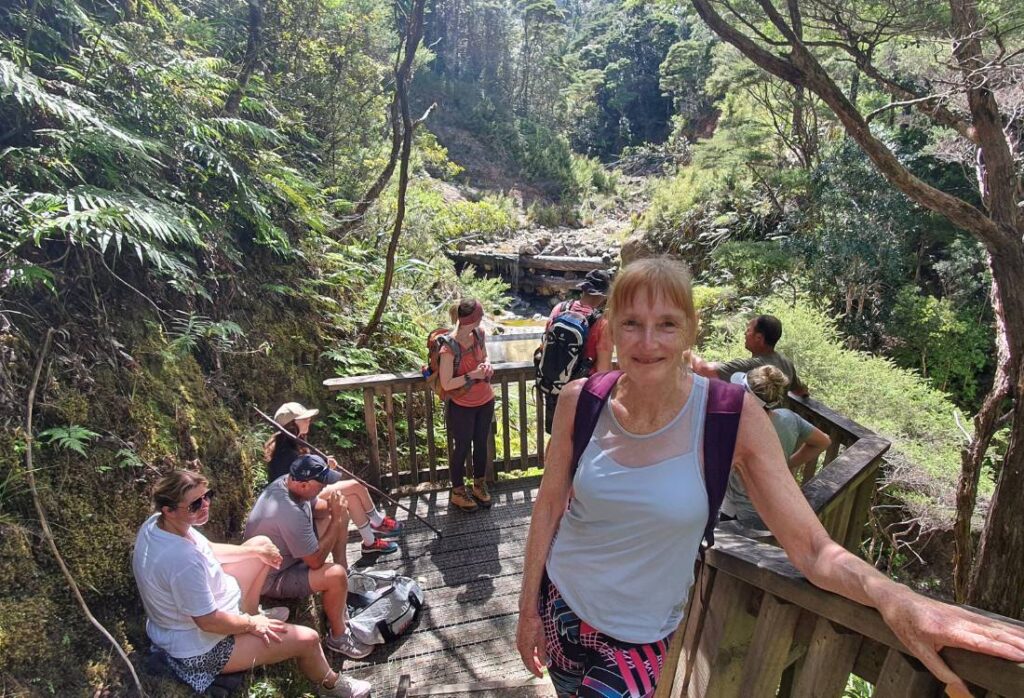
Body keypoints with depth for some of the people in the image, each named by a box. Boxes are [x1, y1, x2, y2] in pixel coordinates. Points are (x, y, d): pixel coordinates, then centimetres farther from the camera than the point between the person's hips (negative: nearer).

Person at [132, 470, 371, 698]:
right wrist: (251, 624, -13)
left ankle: (249, 613, 32)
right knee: (307, 639, -8)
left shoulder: (156, 523, -12)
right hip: (202, 648, -9)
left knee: (261, 543, 15)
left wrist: (257, 550, 5)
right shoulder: (182, 561, -40)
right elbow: (208, 621, -30)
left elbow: (206, 550, 6)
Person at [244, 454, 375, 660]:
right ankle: (338, 636, -3)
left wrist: (333, 508, -15)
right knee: (336, 576, -31)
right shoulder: (290, 514, -39)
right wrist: (336, 520, -25)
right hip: (271, 579, -10)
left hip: (288, 551, 10)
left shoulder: (287, 481, -12)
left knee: (340, 516, 4)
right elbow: (316, 561, -30)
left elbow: (316, 503, 8)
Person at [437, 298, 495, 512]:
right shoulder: (449, 347, -25)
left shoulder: (479, 334, -7)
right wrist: (472, 375, -26)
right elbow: (446, 384, -21)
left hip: (485, 401, 6)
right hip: (462, 407, -6)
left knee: (481, 445, 20)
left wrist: (487, 365, -8)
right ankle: (457, 492, 32)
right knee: (462, 448, 12)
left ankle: (480, 485, 41)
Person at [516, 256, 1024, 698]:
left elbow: (812, 548, -20)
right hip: (560, 599, 3)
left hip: (638, 636, -2)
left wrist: (891, 596, -40)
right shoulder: (580, 402, -15)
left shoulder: (731, 416, -21)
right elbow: (550, 504, -3)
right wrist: (527, 608, 2)